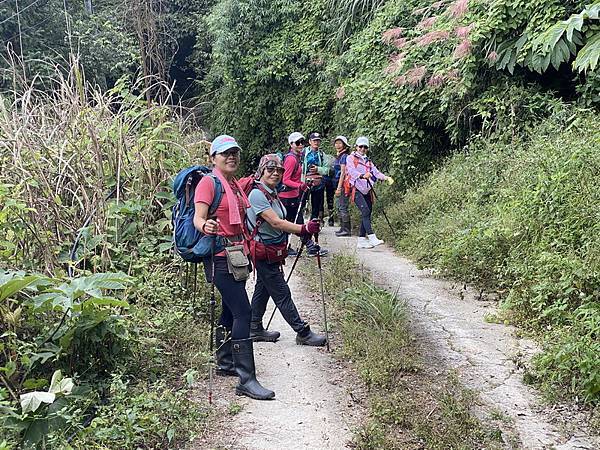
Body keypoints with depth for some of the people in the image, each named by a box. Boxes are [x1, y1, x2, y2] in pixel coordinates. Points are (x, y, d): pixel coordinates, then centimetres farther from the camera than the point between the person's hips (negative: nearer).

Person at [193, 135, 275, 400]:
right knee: (243, 312, -14)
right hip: (220, 256, -9)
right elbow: (198, 217, -21)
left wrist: (248, 247, 27)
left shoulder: (236, 184, 15)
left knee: (231, 310, 16)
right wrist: (205, 226, -40)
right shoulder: (209, 182, -10)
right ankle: (246, 380, -12)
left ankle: (225, 363, 30)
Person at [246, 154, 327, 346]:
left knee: (263, 289, 17)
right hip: (264, 252, -10)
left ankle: (255, 329, 28)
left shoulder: (272, 193, 9)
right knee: (282, 293, -2)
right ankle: (303, 332, 4)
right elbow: (276, 223, -26)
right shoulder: (257, 194, -20)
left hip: (272, 251, 10)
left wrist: (301, 231, -1)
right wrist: (304, 229, -32)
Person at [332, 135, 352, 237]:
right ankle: (343, 228, 21)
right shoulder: (339, 156, 17)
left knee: (343, 207, -8)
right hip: (340, 185, 10)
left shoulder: (344, 156, -11)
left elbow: (343, 173, -16)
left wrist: (339, 187, -18)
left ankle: (347, 230, -5)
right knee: (340, 207, 14)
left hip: (343, 185, -10)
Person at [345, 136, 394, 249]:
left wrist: (386, 178, -14)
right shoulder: (351, 158, 4)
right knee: (365, 211, -21)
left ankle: (361, 240, 10)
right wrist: (362, 175, -36)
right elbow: (352, 171, -15)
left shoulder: (368, 161, 22)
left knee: (367, 214, 3)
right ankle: (372, 238, -28)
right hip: (356, 189, -7)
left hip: (367, 190, 7)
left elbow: (375, 172, 6)